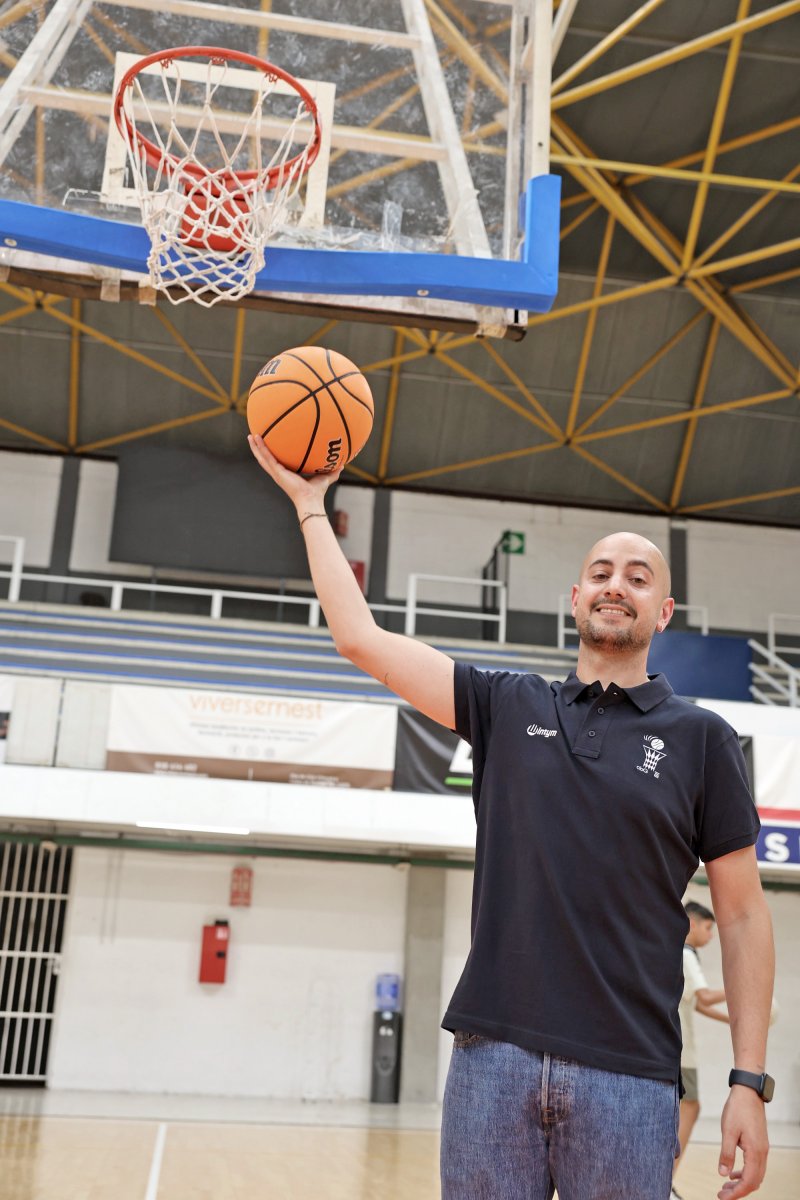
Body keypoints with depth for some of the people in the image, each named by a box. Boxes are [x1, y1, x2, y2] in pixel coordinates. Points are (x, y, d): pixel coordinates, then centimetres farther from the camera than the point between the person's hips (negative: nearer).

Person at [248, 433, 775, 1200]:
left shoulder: (700, 739, 4)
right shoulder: (507, 706, 8)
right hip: (493, 1051, 2)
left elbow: (742, 916, 4)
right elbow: (361, 639, 5)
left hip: (629, 1071, -1)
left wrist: (750, 1080, -2)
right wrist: (309, 502, 9)